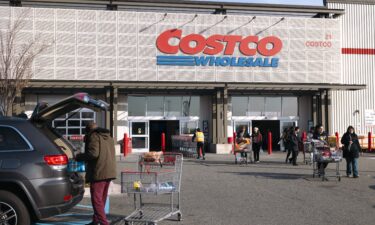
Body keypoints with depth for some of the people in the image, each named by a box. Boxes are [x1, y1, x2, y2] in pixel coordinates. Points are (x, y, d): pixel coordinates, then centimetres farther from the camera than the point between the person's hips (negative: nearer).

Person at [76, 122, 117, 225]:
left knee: (96, 199, -7)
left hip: (99, 172, -9)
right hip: (109, 172, 9)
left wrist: (79, 157, -5)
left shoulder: (94, 136, -7)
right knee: (102, 198, 16)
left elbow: (93, 153, -19)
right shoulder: (108, 137, 20)